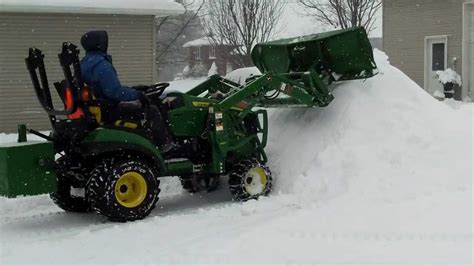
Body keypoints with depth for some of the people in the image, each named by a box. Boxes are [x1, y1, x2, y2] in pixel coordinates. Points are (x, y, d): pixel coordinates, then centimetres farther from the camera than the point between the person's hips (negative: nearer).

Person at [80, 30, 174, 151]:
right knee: (151, 110, -7)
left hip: (98, 106, 11)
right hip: (109, 110, -11)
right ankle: (166, 144, -2)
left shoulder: (85, 63, 9)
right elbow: (115, 91, -30)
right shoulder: (102, 65, -24)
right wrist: (137, 94, -19)